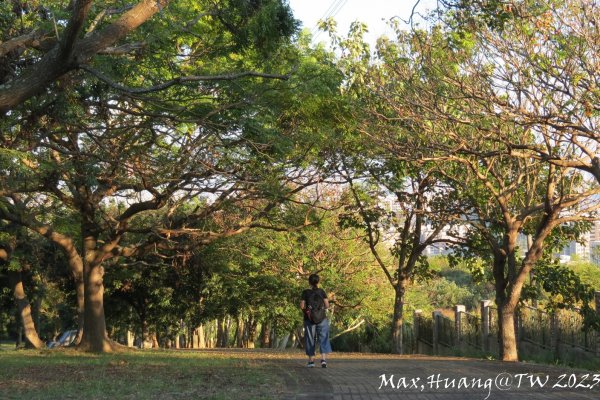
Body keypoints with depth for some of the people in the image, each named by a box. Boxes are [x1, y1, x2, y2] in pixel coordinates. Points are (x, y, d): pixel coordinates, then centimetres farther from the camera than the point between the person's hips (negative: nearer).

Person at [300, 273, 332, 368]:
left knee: (310, 339, 8)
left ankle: (311, 360, 10)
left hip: (309, 318, 0)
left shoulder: (305, 292, -5)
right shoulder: (322, 291, -2)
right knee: (323, 338, 3)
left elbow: (302, 306, -8)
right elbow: (327, 305, -2)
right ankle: (323, 359, -10)